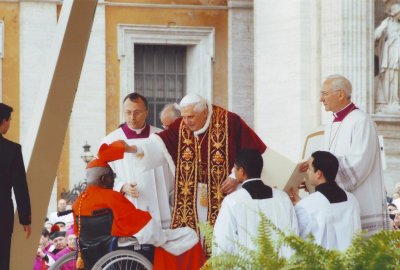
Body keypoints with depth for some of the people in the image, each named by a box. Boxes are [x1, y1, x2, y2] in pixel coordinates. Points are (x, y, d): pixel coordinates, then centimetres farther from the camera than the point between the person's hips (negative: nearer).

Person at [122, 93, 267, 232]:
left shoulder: (229, 122, -8)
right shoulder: (181, 126, 4)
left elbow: (253, 150, -6)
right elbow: (159, 143, -8)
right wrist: (133, 148, -23)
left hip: (222, 196, -4)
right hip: (190, 197, 4)